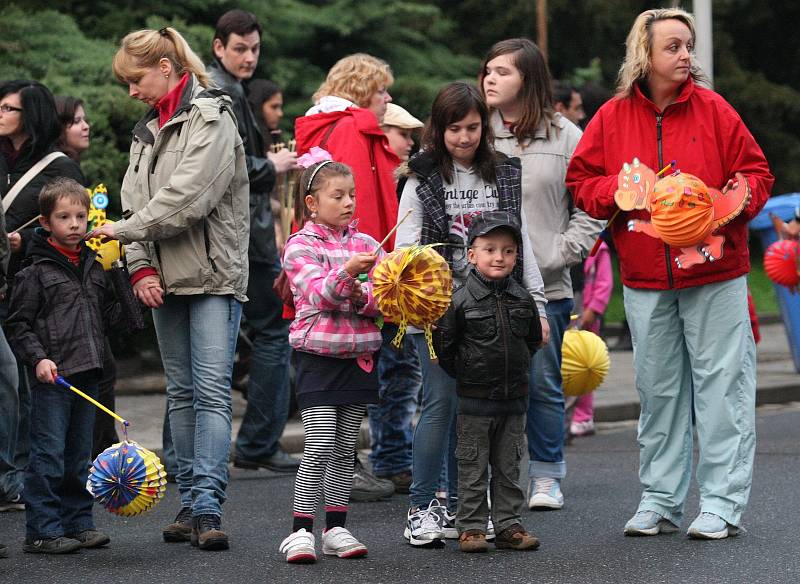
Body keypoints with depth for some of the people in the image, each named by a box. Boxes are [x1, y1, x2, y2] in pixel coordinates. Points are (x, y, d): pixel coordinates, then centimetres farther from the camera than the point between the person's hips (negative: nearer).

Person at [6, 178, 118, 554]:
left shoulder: (94, 268, 14)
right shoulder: (36, 272, -4)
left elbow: (107, 318, 20)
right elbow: (18, 324, -5)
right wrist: (38, 358, -17)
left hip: (87, 375, 6)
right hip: (52, 376, -6)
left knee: (79, 456, 12)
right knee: (49, 455, -6)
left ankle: (78, 523, 20)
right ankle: (41, 532, -3)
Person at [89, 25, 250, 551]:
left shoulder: (211, 119, -8)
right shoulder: (148, 131, 16)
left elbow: (187, 197, -18)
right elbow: (138, 200, 10)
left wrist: (122, 230, -10)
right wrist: (141, 266, -5)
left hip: (214, 275, -8)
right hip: (166, 279, 8)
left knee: (212, 392, -11)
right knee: (182, 393, 9)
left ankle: (207, 508, -15)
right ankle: (191, 503, 12)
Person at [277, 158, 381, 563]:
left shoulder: (366, 244, 9)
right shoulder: (300, 245, -4)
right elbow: (319, 294, -19)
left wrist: (362, 297, -17)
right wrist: (347, 272, -35)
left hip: (359, 355, 5)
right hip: (319, 355, -5)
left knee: (345, 448, 8)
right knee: (319, 446, -11)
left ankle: (335, 529, 16)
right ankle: (300, 530, -7)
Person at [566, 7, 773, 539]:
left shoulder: (713, 109, -2)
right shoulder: (612, 117, 3)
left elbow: (754, 173, 1)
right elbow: (582, 181, 10)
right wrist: (618, 190, -10)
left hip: (715, 273, -2)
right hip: (646, 280, 2)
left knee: (721, 383, -3)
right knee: (658, 389, 10)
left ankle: (723, 503, 1)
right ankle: (661, 501, 18)